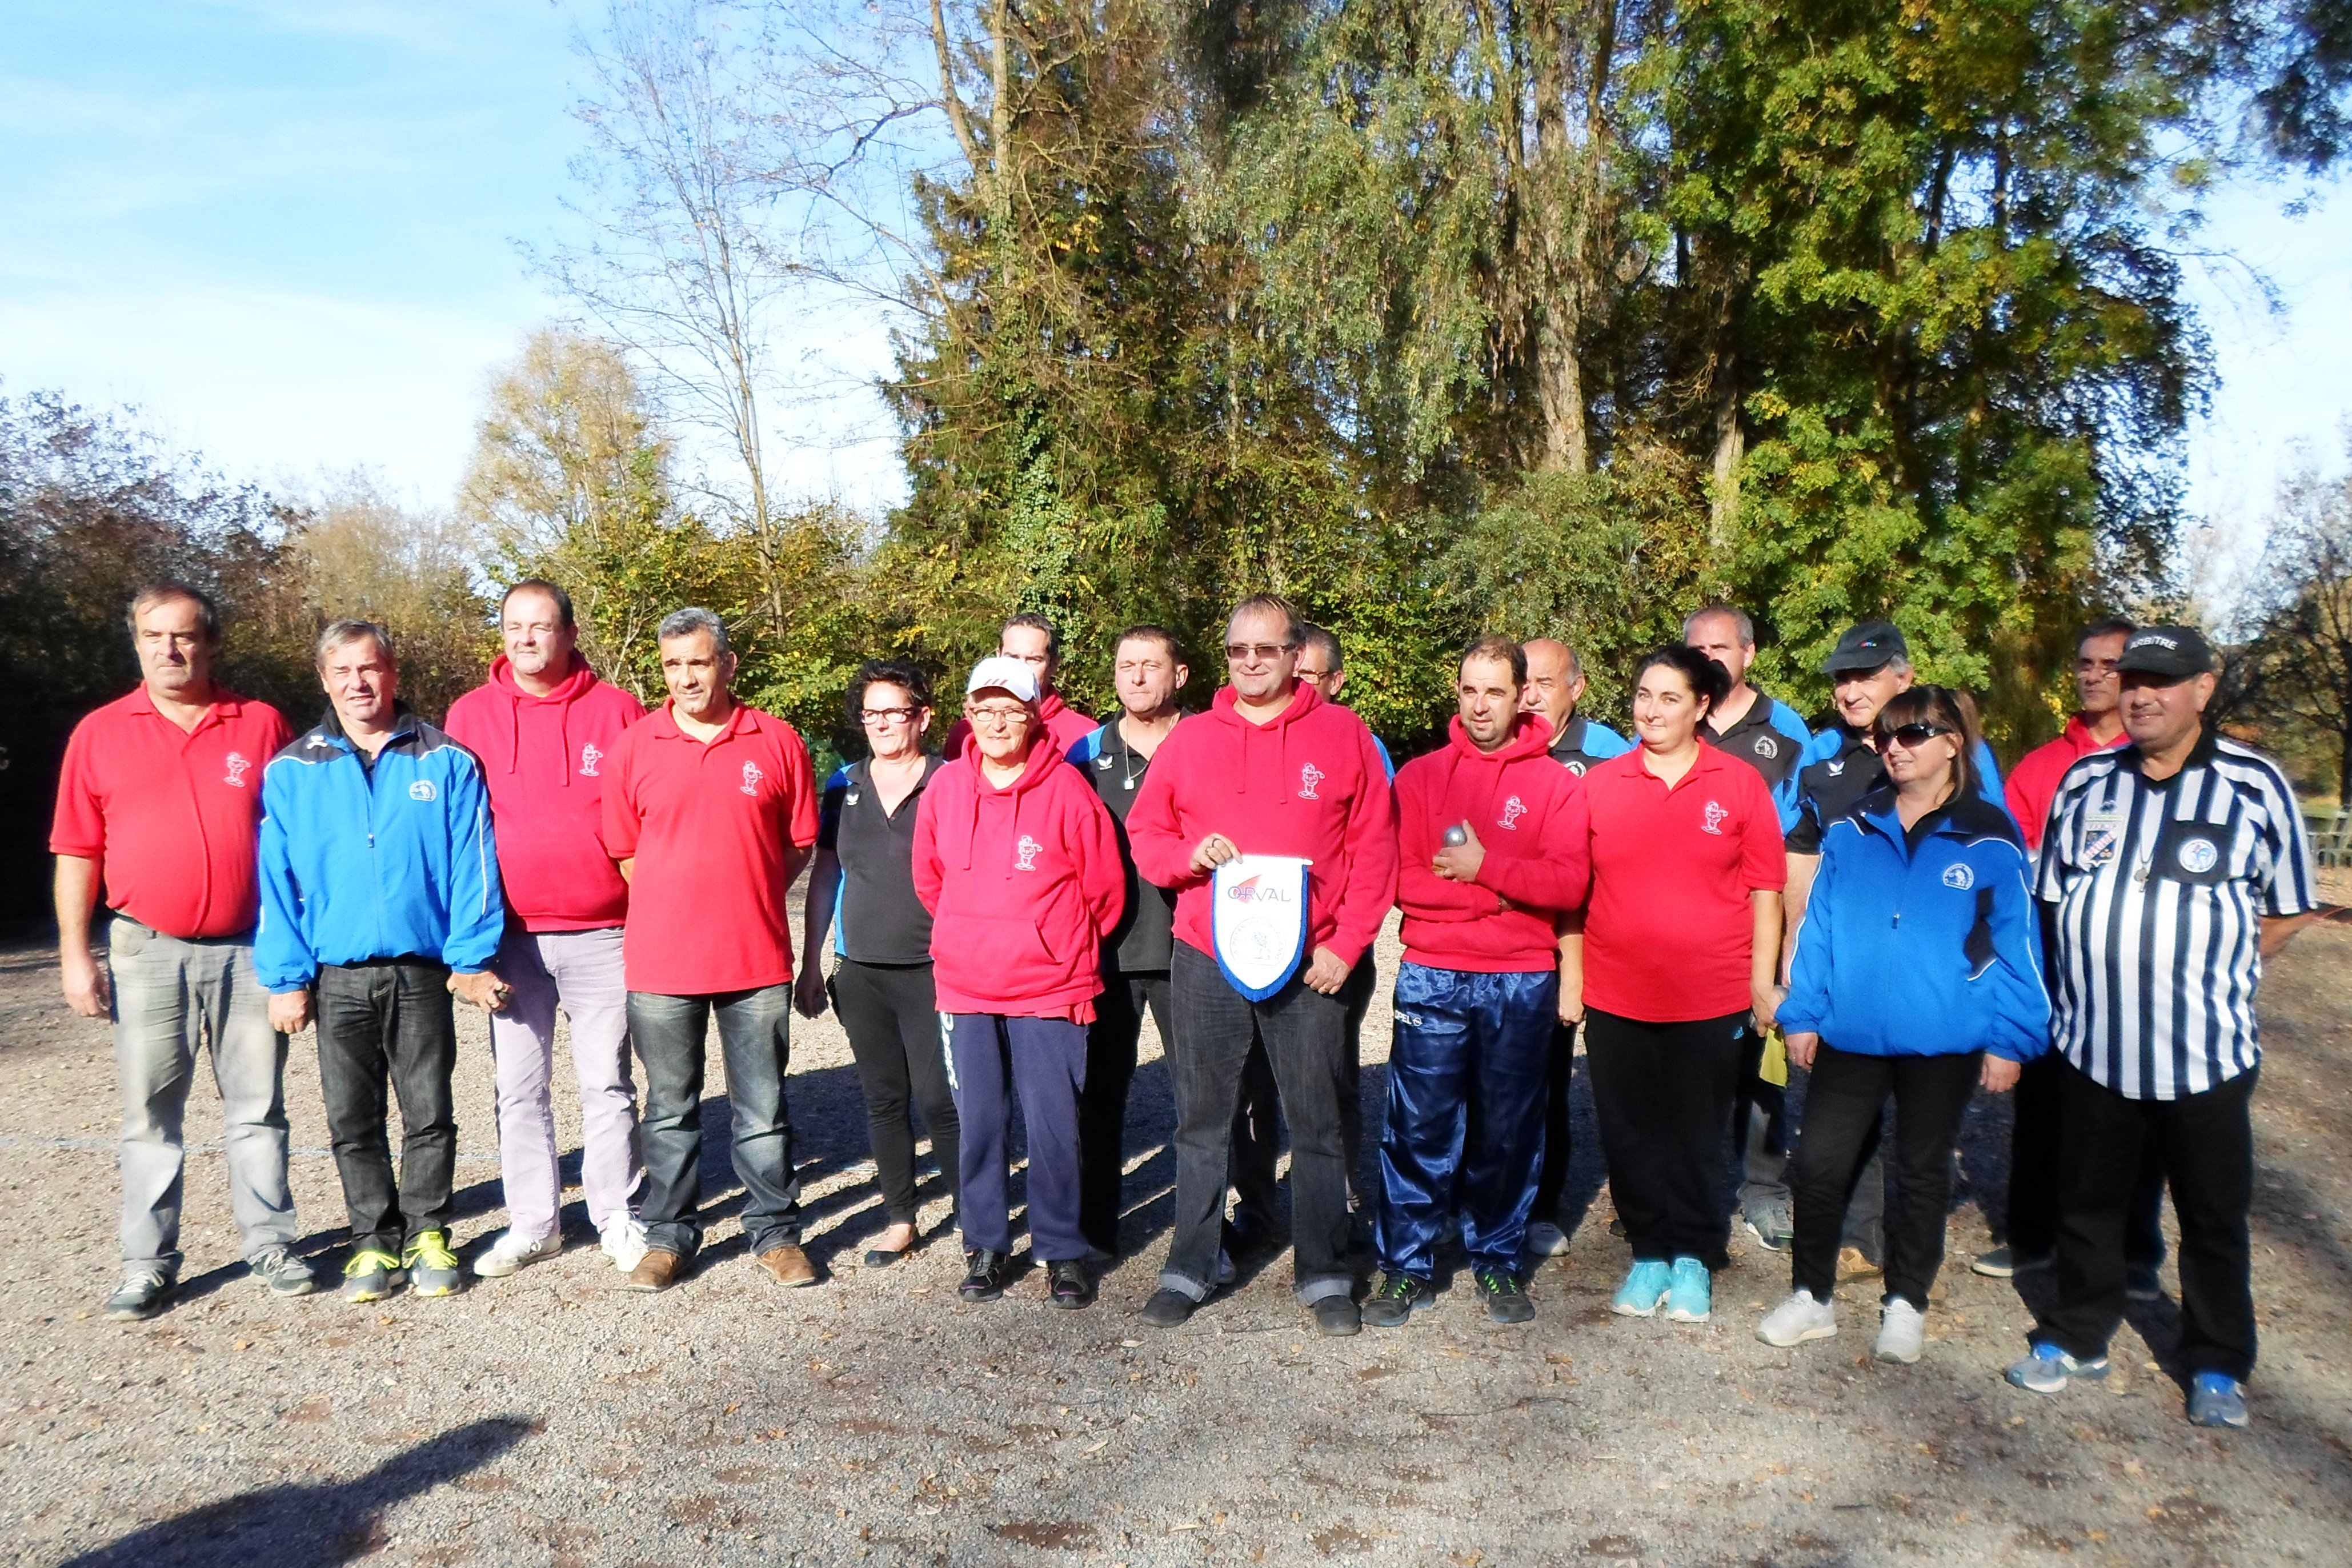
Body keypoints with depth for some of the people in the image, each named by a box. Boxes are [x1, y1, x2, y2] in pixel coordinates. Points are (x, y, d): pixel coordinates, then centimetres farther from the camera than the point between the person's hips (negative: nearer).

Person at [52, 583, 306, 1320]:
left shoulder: (262, 725, 3)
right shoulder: (99, 733, 5)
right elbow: (78, 853, 5)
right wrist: (74, 954, -1)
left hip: (250, 950, 0)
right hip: (148, 951, 0)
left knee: (257, 1105, 8)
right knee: (150, 1113, 6)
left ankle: (269, 1243, 18)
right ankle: (148, 1263, 16)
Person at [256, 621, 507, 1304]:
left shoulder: (447, 762, 1)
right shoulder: (291, 772, 5)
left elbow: (471, 868, -3)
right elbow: (277, 881, 3)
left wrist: (471, 959, -9)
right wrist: (285, 977, -2)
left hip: (422, 974, -1)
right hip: (335, 978, 2)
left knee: (430, 1114, 6)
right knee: (353, 1121, 10)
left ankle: (428, 1233, 21)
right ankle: (376, 1241, 23)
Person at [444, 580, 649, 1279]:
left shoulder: (617, 710, 0)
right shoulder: (471, 714, 4)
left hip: (602, 936, -2)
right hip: (511, 937, 2)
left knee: (608, 1083, 6)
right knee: (519, 1088, 9)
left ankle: (618, 1217, 19)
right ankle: (532, 1223, 22)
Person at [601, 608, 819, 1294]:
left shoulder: (777, 742, 0)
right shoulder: (635, 746, 2)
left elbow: (800, 845, 7)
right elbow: (623, 850, 8)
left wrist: (746, 899, 2)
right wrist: (679, 903, 3)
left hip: (757, 958, -1)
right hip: (661, 960, 1)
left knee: (763, 1110, 8)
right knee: (670, 1110, 12)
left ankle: (776, 1232, 21)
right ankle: (669, 1237, 24)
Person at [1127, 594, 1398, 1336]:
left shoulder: (1343, 735, 1)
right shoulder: (1190, 739, 7)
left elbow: (1374, 850, -1)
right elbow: (1144, 834, 10)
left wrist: (1346, 944, -8)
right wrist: (1189, 855, -11)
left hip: (1310, 965, -1)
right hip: (1206, 961, 2)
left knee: (1317, 1123, 7)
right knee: (1202, 1122, 10)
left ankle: (1324, 1275, 20)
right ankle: (1190, 1269, 21)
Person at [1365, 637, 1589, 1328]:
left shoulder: (1555, 782, 3)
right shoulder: (1420, 776, 4)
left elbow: (1570, 882, -8)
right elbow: (1397, 876, -6)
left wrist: (1484, 867, -14)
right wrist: (1498, 895, -11)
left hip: (1522, 982, 0)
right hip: (1431, 979, 0)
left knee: (1509, 1130, 9)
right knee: (1420, 1127, 1)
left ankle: (1497, 1262, 24)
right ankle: (1407, 1267, 13)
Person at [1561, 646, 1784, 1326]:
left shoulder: (1739, 784, -1)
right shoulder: (1599, 783, 2)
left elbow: (1764, 892, 2)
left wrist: (1763, 982, -1)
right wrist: (1570, 977, 4)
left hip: (1712, 1000, -1)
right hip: (1615, 996, 2)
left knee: (1698, 1136, 11)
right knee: (1631, 1134, 11)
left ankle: (1693, 1259, 28)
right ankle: (1649, 1253, 28)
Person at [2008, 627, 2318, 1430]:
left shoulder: (2255, 785, -5)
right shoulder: (2084, 782, 4)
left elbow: (2288, 911, 2)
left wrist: (2211, 972, -3)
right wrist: (2098, 974, 6)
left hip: (2206, 1049, -3)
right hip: (2092, 1042, 3)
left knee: (2215, 1215, 11)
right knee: (2088, 1203, 16)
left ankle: (2218, 1366, 27)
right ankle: (2075, 1337, 32)